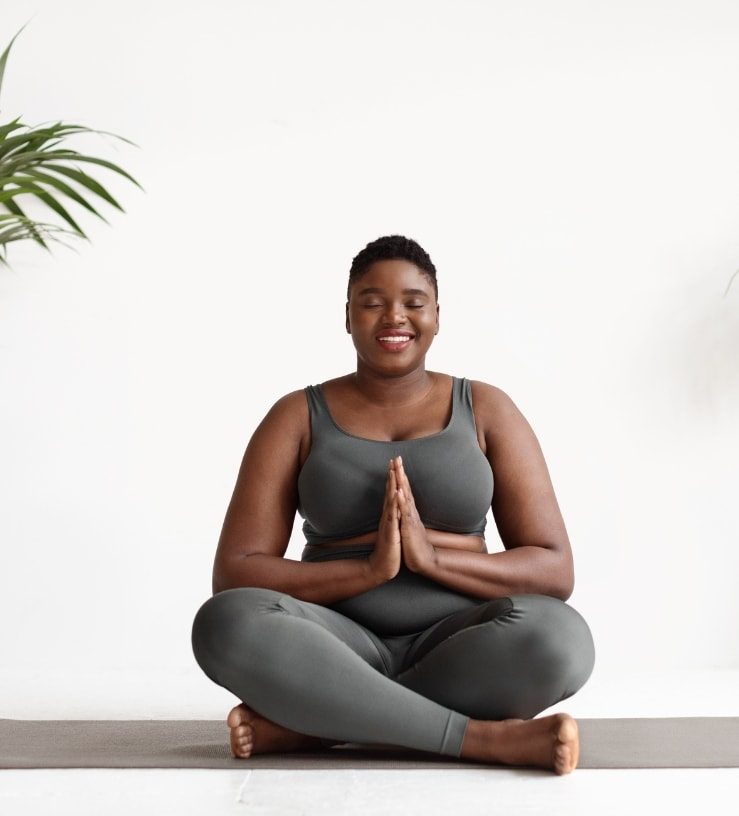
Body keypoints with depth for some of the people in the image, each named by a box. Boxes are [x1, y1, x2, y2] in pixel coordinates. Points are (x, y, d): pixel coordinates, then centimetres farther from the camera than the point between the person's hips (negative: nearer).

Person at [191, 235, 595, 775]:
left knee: (560, 637, -32)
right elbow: (233, 576, -3)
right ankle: (483, 737, -27)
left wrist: (433, 557, -17)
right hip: (340, 650, 0)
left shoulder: (487, 411, 6)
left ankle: (310, 725, -23)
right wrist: (369, 569, -17)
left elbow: (556, 571, 0)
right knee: (227, 622, -31)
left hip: (454, 649, 0)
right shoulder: (297, 417, 5)